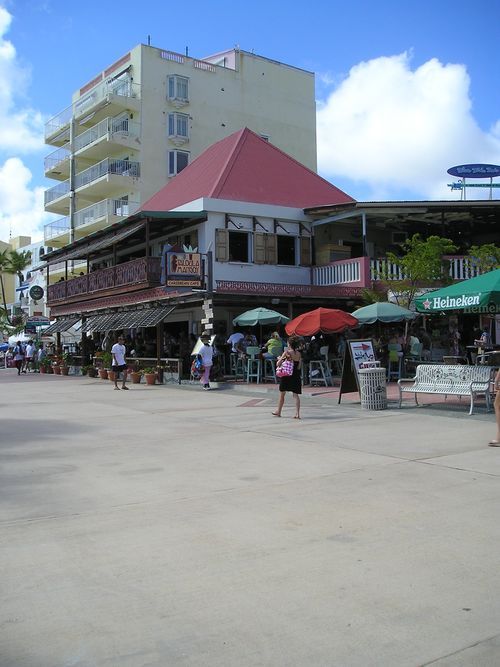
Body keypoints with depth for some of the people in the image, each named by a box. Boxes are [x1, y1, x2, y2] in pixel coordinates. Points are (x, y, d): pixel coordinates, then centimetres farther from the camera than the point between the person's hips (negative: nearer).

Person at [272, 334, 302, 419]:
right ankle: (297, 413, -8)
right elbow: (299, 366, 6)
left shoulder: (287, 352, -11)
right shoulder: (299, 354, 1)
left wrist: (280, 359, 8)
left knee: (282, 394, 13)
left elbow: (278, 364, -11)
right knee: (296, 395, 2)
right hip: (296, 376, 3)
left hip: (286, 376, -3)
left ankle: (278, 411, 27)